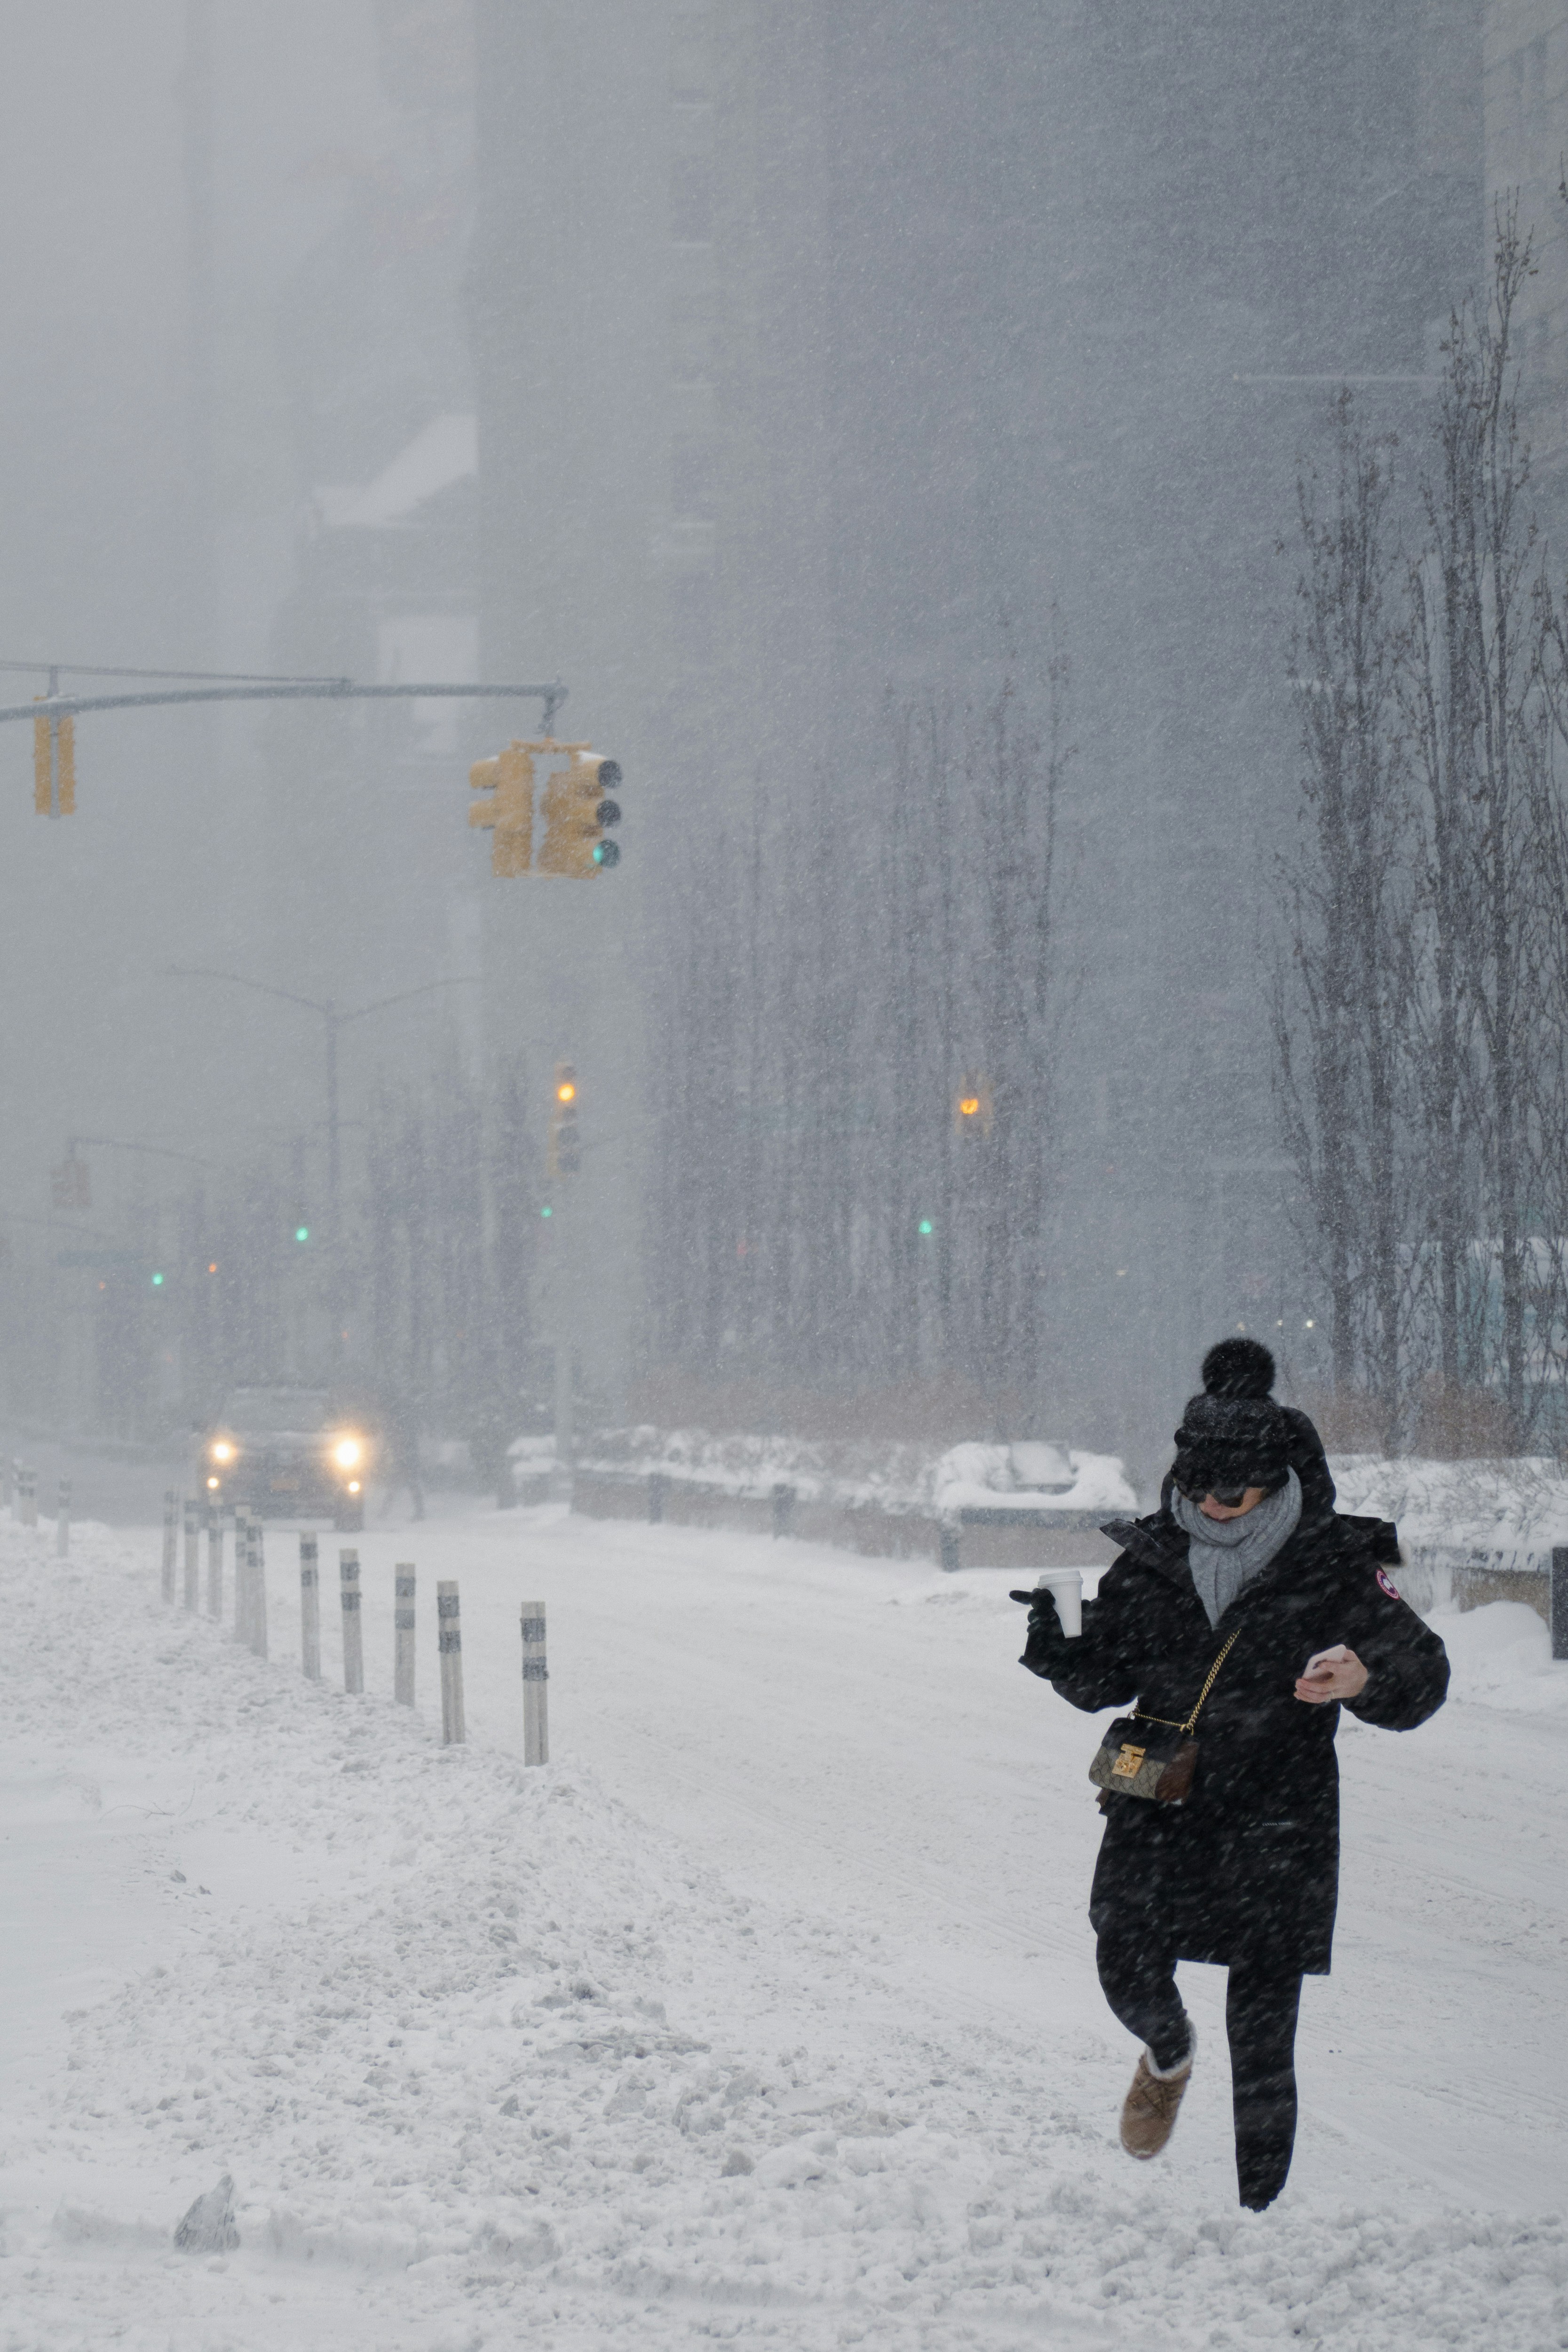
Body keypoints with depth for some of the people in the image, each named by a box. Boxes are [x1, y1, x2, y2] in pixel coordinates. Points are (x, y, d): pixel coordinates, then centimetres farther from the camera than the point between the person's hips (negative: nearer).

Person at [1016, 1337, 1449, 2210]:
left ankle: (1262, 2209, 5)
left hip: (1277, 1819, -3)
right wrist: (1058, 1653, -10)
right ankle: (1170, 2059, 29)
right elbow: (1106, 1680, 12)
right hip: (1158, 1803, 3)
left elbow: (1422, 1679, -4)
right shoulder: (1151, 1560, 4)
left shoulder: (1338, 1567, -5)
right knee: (1129, 1969, -9)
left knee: (1262, 2026, -5)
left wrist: (1365, 1679, -26)